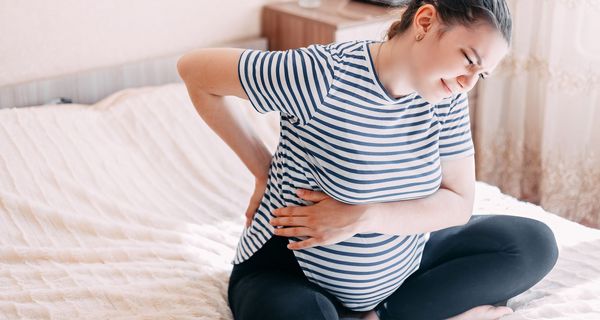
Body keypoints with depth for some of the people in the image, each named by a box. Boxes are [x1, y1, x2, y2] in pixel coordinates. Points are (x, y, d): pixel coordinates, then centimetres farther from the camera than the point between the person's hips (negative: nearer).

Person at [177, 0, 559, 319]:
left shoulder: (446, 94, -7)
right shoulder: (323, 76, -26)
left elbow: (458, 203, -6)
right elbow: (195, 70, -18)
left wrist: (362, 216, -22)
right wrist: (263, 168, -14)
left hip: (399, 267, 6)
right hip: (290, 273, -6)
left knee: (534, 243, -1)